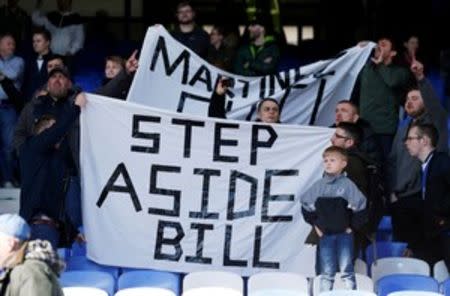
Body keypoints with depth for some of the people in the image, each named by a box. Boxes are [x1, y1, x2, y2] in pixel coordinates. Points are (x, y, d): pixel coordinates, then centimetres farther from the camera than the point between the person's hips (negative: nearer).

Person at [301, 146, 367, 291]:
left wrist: (352, 226, -5)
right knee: (326, 272, 7)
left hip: (344, 234, -3)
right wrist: (315, 224, 8)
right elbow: (307, 206, 12)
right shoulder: (318, 185, 2)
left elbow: (359, 207, -8)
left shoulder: (347, 184, -8)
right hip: (325, 235, 3)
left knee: (346, 271, 1)